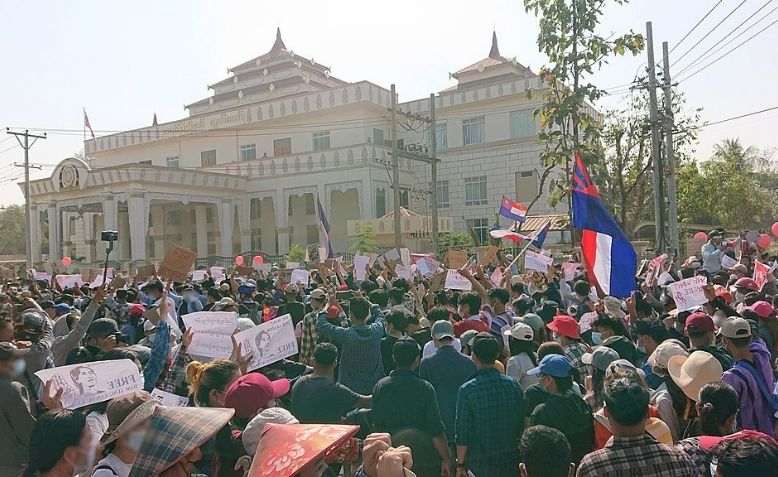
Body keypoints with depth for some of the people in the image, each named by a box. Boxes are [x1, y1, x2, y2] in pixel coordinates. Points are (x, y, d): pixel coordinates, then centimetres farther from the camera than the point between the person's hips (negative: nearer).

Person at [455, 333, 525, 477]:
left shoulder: (467, 390, -16)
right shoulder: (514, 386, -4)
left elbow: (463, 433, -13)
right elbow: (522, 426, 4)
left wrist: (460, 464, -2)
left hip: (479, 465, -3)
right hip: (511, 462, 4)